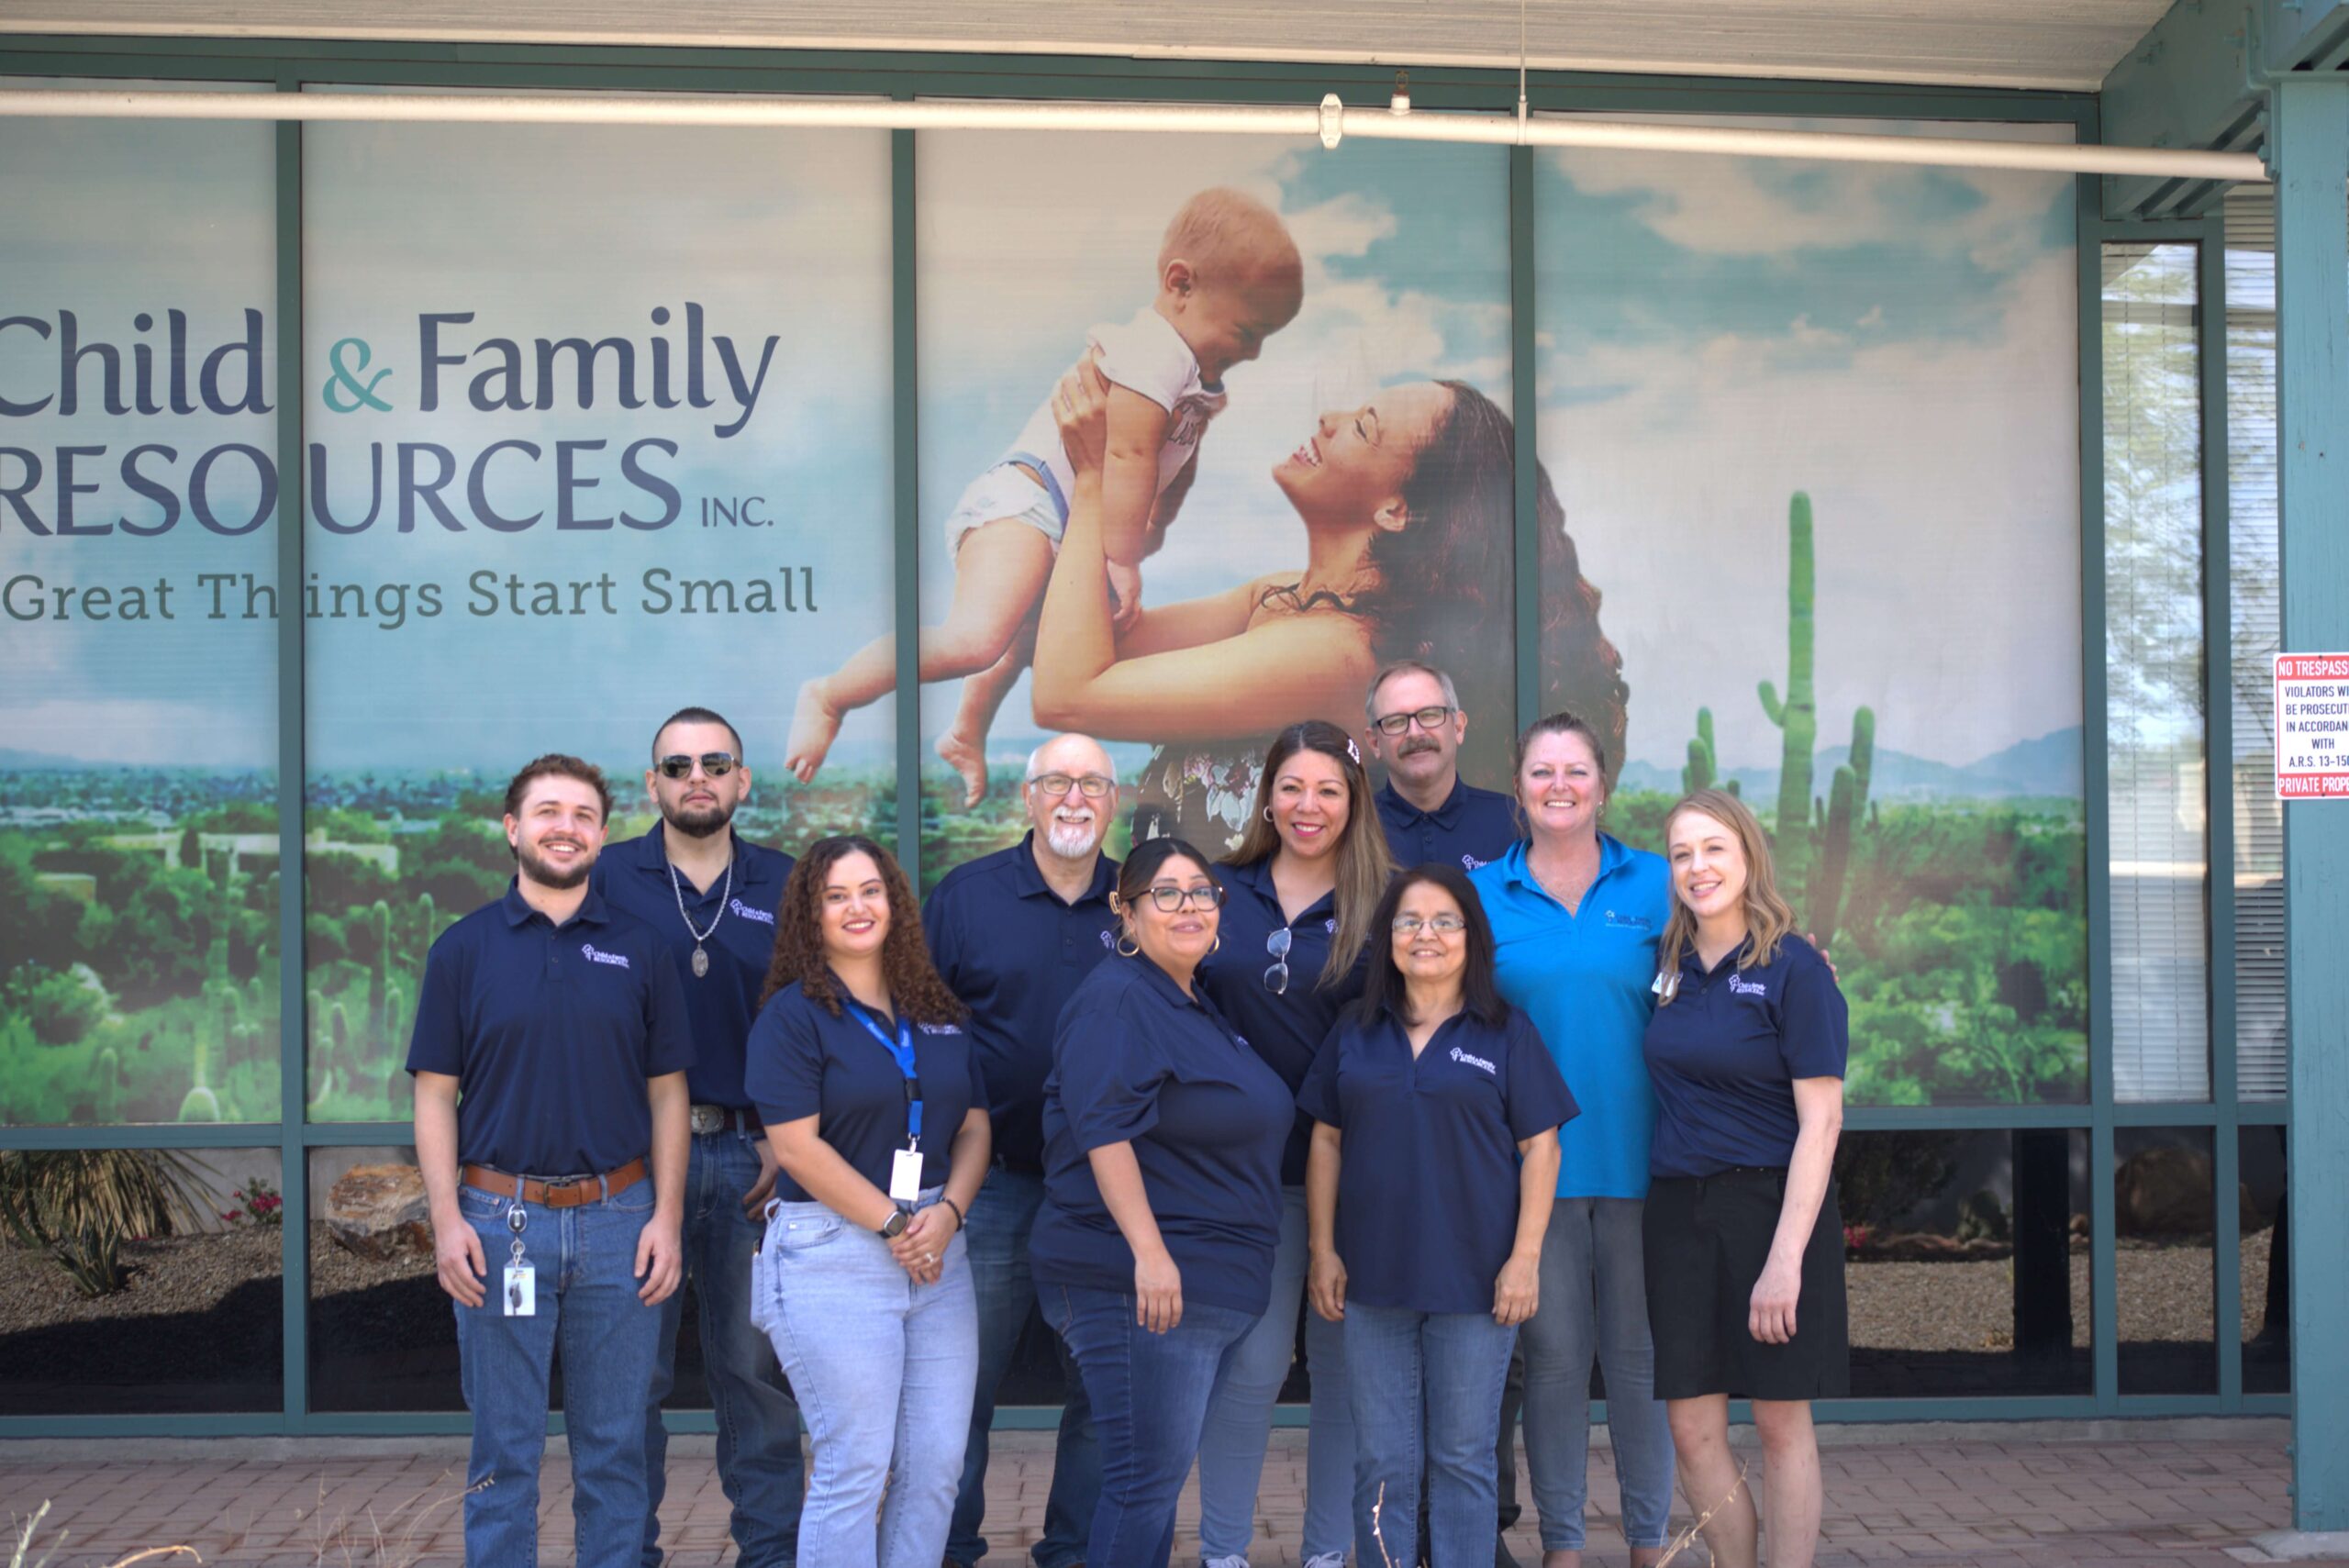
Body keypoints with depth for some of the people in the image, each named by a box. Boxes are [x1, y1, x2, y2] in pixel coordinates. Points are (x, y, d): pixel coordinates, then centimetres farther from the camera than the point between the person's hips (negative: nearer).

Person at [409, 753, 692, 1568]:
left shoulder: (639, 948, 6)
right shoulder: (463, 948, 3)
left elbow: (667, 1092, 6)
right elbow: (435, 1094, 2)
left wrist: (667, 1216, -3)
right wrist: (446, 1219, -7)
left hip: (618, 1221, 1)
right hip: (500, 1220, -1)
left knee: (614, 1443, 8)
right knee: (504, 1447, 6)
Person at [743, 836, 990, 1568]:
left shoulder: (938, 1013, 13)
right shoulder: (792, 1016, -4)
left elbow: (974, 1128, 10)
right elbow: (798, 1147, -11)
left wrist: (947, 1213, -8)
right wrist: (893, 1224, -13)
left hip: (938, 1252, 6)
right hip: (834, 1253, -5)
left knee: (937, 1465, 5)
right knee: (854, 1468, -3)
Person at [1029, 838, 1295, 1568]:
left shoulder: (1201, 1008, 17)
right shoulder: (1116, 1000, -12)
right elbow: (1104, 1131, -22)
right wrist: (1148, 1250, -28)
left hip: (1216, 1285, 9)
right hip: (1141, 1283, -9)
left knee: (1163, 1473, 15)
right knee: (1146, 1478, -5)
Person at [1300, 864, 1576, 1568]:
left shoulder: (1506, 1032, 0)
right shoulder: (1355, 1033, 8)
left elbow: (1540, 1147, -1)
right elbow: (1326, 1143, 9)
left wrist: (1526, 1257, -8)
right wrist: (1323, 1250, 3)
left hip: (1475, 1279, -2)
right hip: (1373, 1276, 2)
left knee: (1464, 1459, 6)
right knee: (1382, 1463, 7)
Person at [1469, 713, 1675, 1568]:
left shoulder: (1655, 884, 4)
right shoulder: (1482, 893, 4)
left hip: (1636, 1156, 0)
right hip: (1536, 1160, 0)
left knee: (1639, 1351, 8)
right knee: (1552, 1353, 6)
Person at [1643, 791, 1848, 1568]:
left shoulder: (1793, 968, -8)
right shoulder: (1667, 966, 8)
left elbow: (1820, 1119, -12)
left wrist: (1785, 1259, -18)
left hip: (1770, 1203, -5)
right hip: (1678, 1209, 5)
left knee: (1781, 1423, 4)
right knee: (1692, 1431, 5)